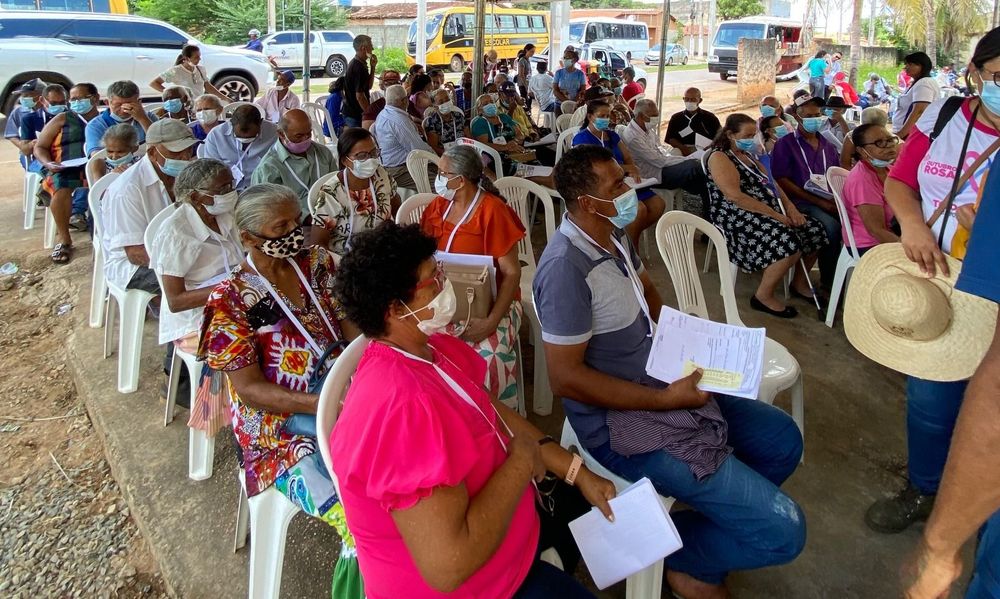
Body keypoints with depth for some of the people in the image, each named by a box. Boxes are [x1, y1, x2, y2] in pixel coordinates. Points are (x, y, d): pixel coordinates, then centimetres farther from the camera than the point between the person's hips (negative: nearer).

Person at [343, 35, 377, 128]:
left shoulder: (354, 63, 11)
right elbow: (359, 96, -23)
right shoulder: (359, 68, -20)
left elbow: (368, 86, 17)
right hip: (356, 115, -10)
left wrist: (372, 67, 7)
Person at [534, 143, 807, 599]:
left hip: (662, 385, 10)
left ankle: (719, 515, 31)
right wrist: (663, 400, -21)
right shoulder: (566, 266, -27)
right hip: (622, 421, -10)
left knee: (782, 438, 21)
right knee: (781, 529, -11)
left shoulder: (613, 235, 2)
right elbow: (565, 378, -26)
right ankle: (681, 555, 16)